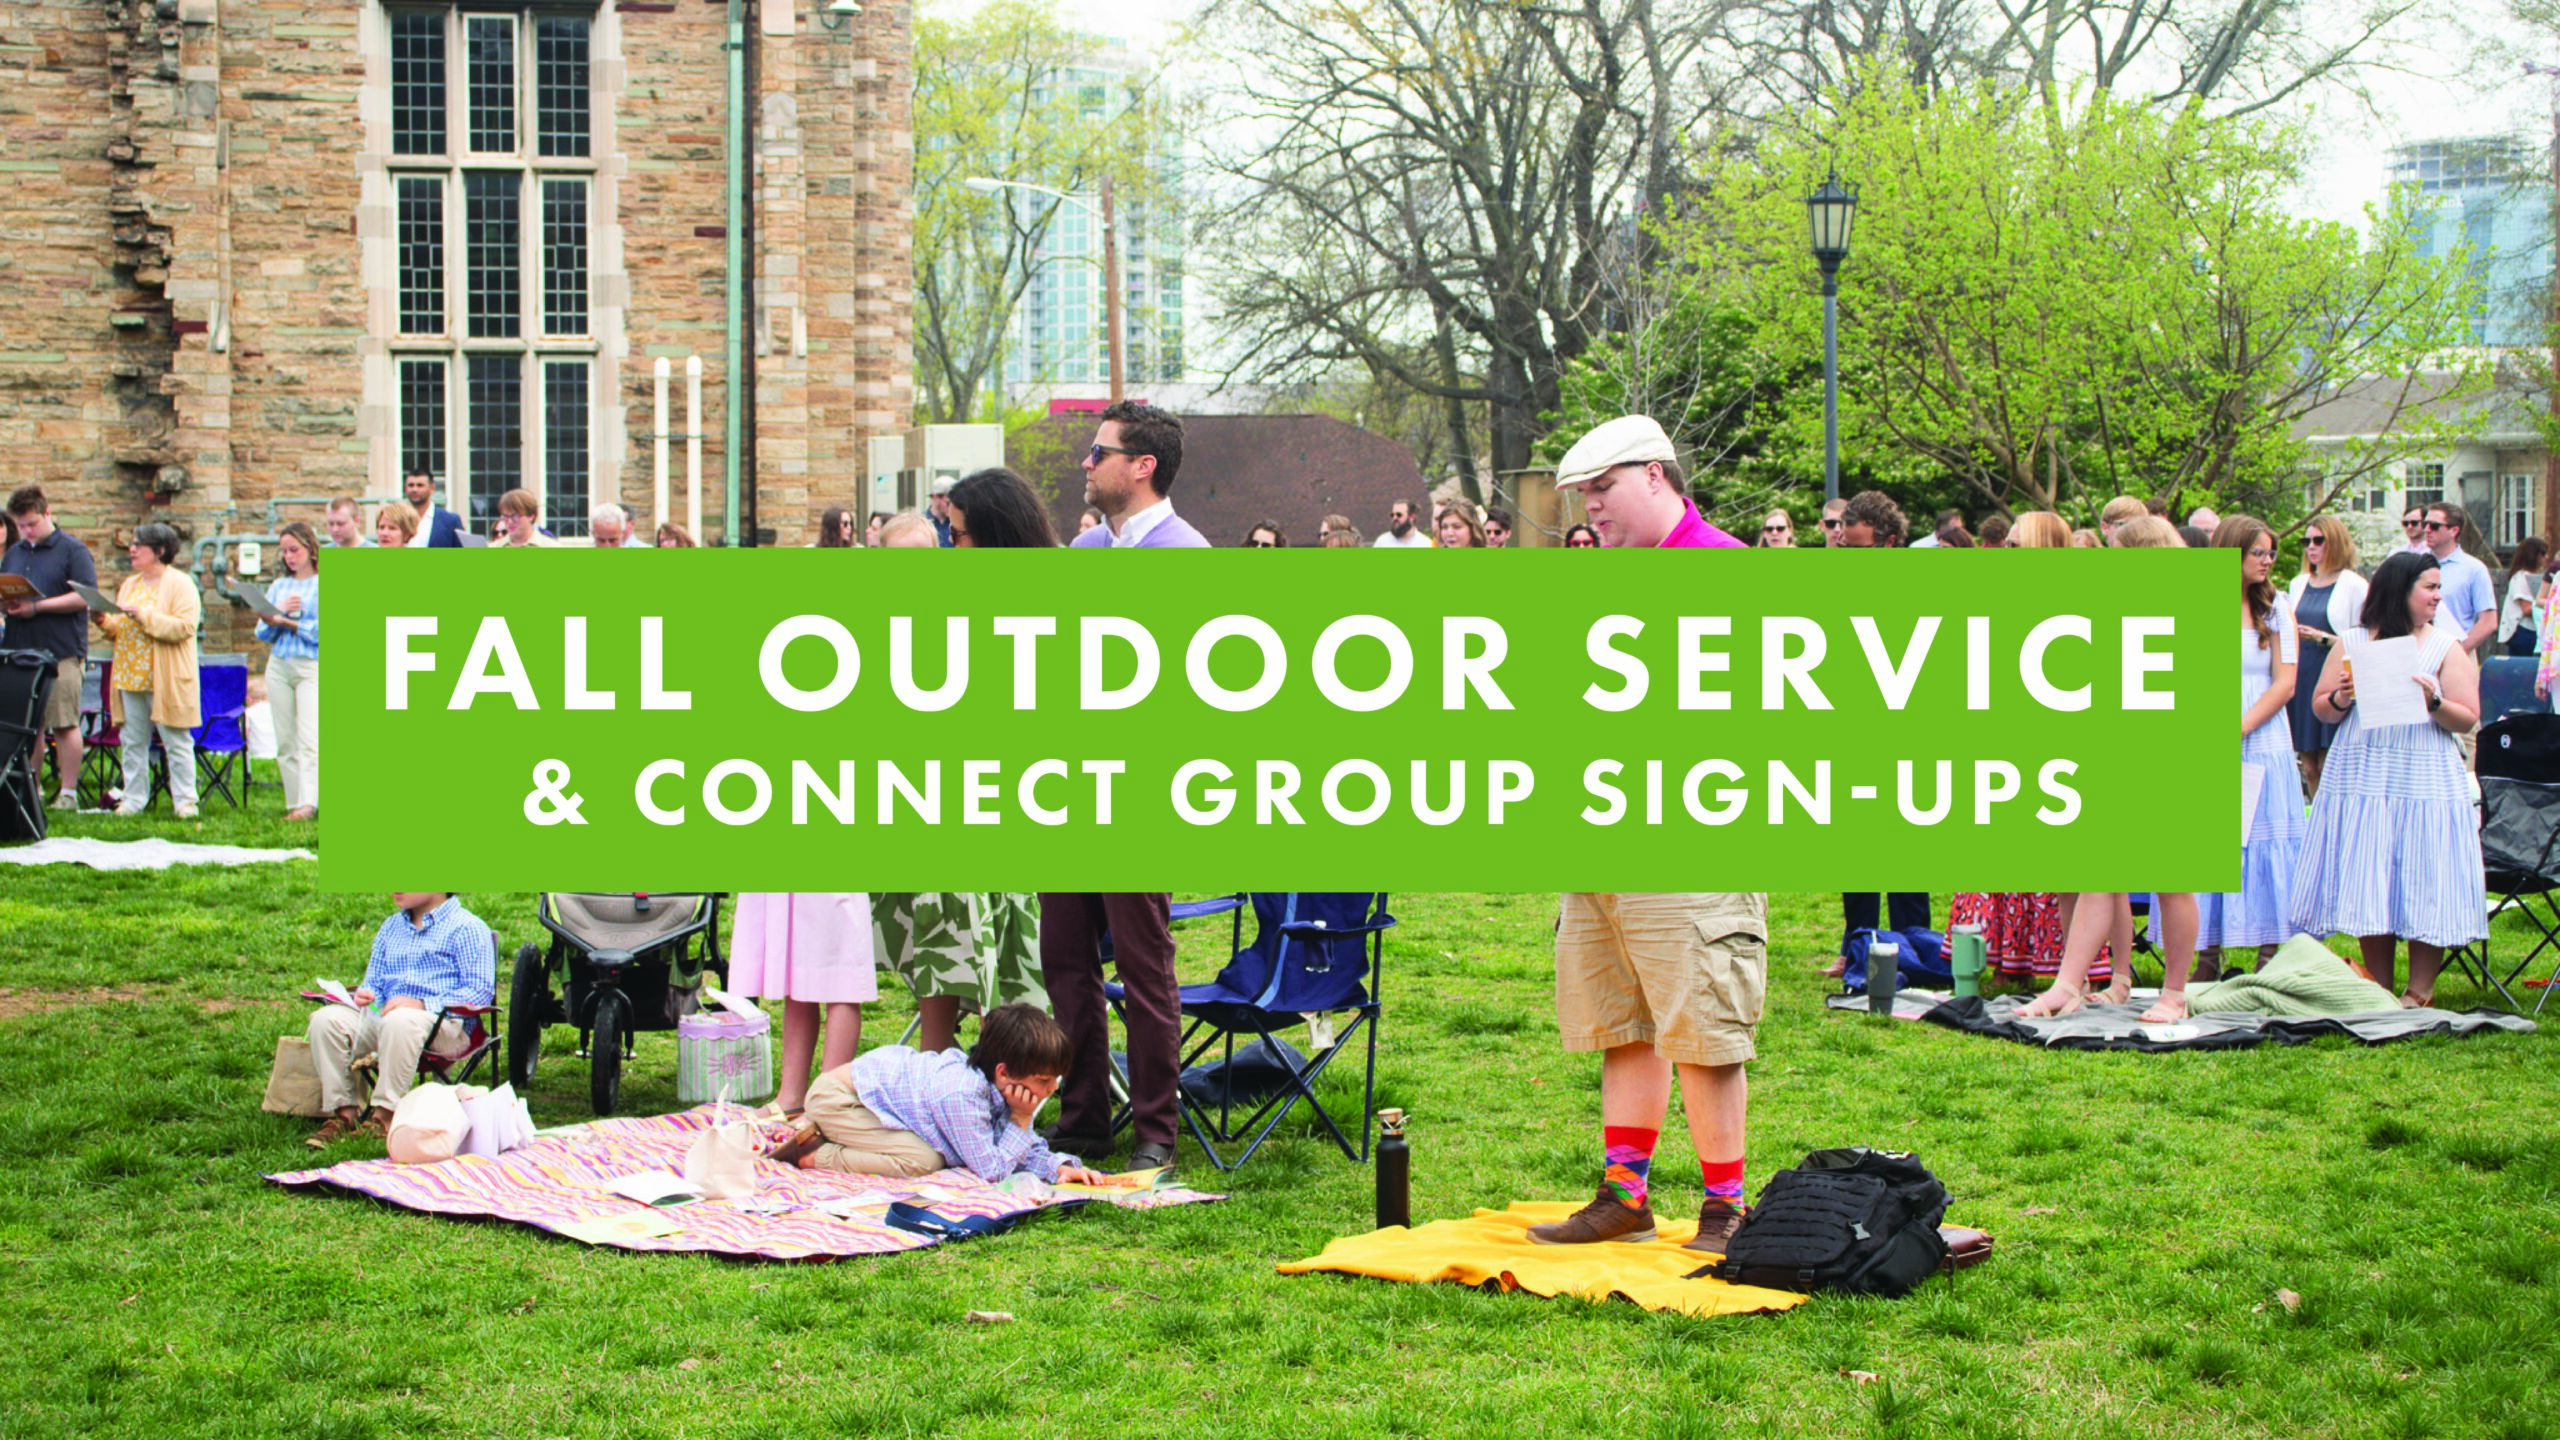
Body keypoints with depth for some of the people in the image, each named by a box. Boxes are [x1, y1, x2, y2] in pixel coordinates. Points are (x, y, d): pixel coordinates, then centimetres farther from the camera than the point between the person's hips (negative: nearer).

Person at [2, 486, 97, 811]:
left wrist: (37, 606, -15)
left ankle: (68, 793, 1)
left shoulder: (72, 550, 0)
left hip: (60, 652, -5)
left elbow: (85, 598, -9)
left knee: (64, 724, -3)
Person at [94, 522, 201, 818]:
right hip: (130, 677, 7)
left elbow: (184, 627, -17)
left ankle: (185, 802, 0)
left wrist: (145, 616, -21)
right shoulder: (129, 585, 17)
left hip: (165, 680, -7)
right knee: (133, 741, 8)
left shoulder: (180, 584, -5)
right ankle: (133, 799, 13)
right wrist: (104, 621, 1)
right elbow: (122, 629, 22)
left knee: (176, 741, -3)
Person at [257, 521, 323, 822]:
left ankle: (309, 803, -25)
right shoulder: (278, 587, 18)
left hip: (313, 666, -6)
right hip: (278, 665, 6)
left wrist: (288, 623, -10)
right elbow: (262, 633, 13)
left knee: (309, 739, -16)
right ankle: (294, 803, 7)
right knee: (285, 742, 4)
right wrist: (279, 611, -6)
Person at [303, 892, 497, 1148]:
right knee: (326, 1019, -18)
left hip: (443, 1024, -7)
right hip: (381, 1015, 7)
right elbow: (374, 980, 27)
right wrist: (364, 995, 0)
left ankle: (384, 1116, -34)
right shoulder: (391, 928, 25)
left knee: (399, 1021, -40)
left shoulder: (467, 928, 1)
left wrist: (422, 1004, -21)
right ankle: (345, 1112, -20)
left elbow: (481, 990, -9)